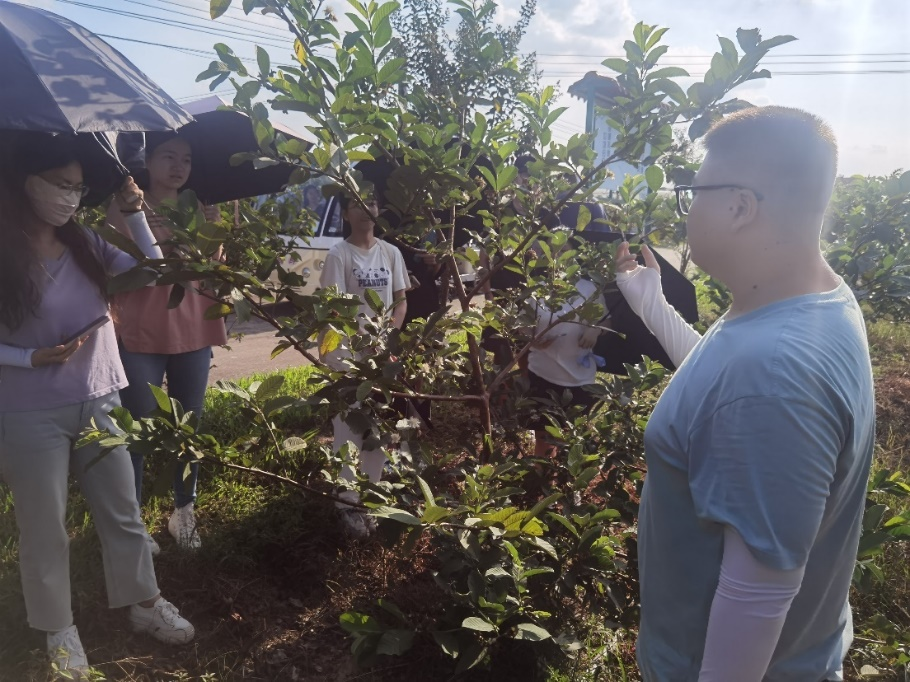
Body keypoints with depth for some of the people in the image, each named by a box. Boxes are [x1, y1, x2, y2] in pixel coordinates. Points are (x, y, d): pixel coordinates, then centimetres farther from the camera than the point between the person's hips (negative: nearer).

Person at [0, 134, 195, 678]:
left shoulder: (85, 244, 2)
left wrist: (134, 214, -5)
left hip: (100, 404, 5)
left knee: (123, 513, 15)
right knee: (45, 529, 12)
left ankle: (146, 605, 34)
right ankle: (60, 632, 32)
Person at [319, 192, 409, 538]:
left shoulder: (390, 253, 6)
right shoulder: (338, 255, -8)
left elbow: (400, 301, 9)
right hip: (348, 353, -5)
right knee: (349, 429, -1)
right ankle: (348, 502, 10)